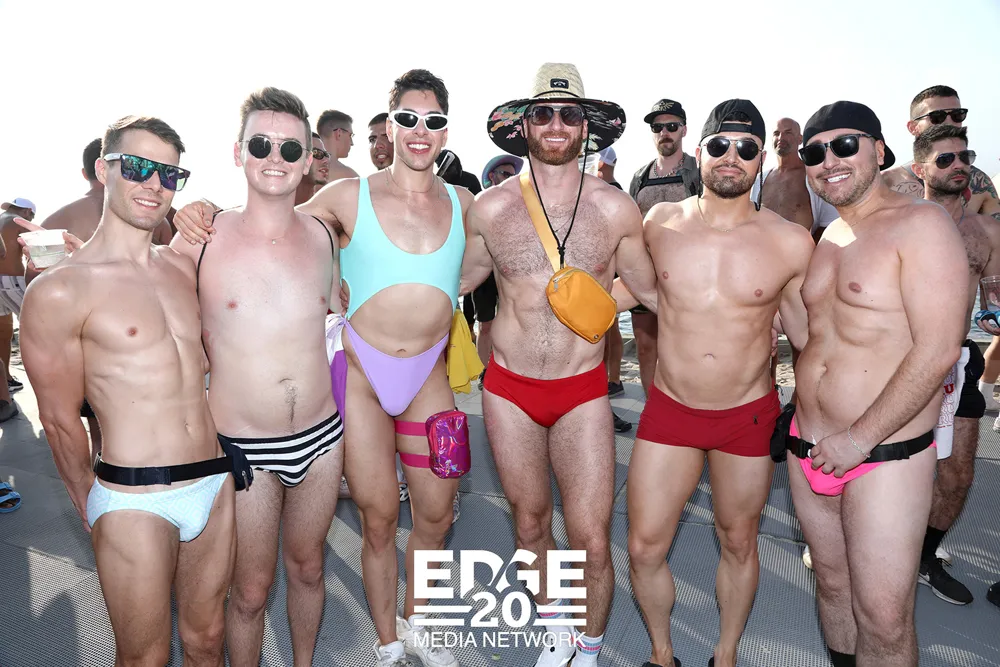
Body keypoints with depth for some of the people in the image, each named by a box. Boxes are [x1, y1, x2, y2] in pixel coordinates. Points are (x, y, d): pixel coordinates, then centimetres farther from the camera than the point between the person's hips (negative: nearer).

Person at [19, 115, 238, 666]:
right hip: (133, 499, -5)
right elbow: (59, 419, -2)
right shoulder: (59, 290, -9)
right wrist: (93, 511, 7)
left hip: (215, 484, 5)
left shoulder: (183, 269, 8)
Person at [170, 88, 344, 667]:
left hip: (321, 437, 3)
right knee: (251, 590, 11)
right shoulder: (200, 238, -9)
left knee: (308, 568, 22)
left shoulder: (323, 235, 1)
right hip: (243, 447, -3)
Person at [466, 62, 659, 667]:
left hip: (584, 393, -1)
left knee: (592, 540, 0)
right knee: (530, 524, 17)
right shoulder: (489, 208, -3)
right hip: (509, 391, 1)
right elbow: (457, 282, 12)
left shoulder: (616, 208, -3)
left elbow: (651, 289, 9)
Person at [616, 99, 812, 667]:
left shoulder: (791, 242, -8)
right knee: (644, 548, 5)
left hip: (750, 415, 0)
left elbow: (807, 330, 5)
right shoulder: (660, 223, -5)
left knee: (739, 545, 18)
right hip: (669, 410, 1)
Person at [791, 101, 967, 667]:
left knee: (883, 620, 0)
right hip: (809, 449, 7)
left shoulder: (922, 224, -10)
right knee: (832, 585, 19)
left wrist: (861, 438, -18)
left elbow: (938, 350, -18)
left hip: (884, 456, -6)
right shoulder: (827, 239, 12)